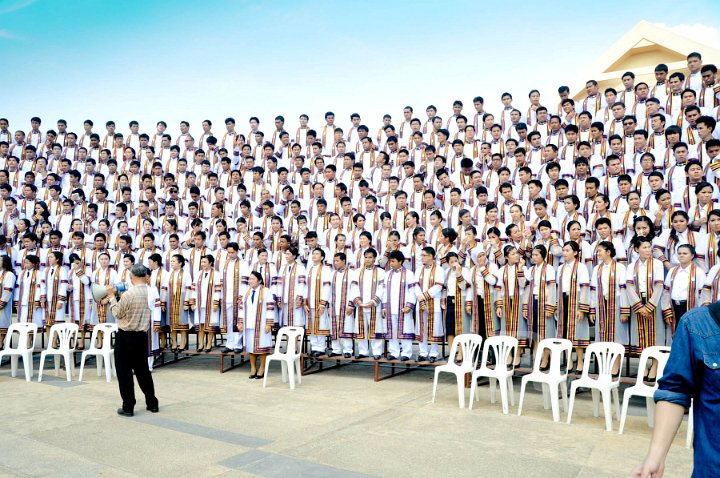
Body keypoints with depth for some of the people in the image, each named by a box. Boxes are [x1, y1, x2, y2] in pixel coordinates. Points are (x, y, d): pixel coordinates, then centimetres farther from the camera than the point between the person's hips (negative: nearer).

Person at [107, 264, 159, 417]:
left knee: (125, 371, 6)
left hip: (126, 336, -5)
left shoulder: (128, 294, -19)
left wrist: (112, 297, 5)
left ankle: (128, 407, 11)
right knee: (143, 370, 17)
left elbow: (118, 314, -6)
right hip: (142, 335, 5)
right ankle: (152, 403, 21)